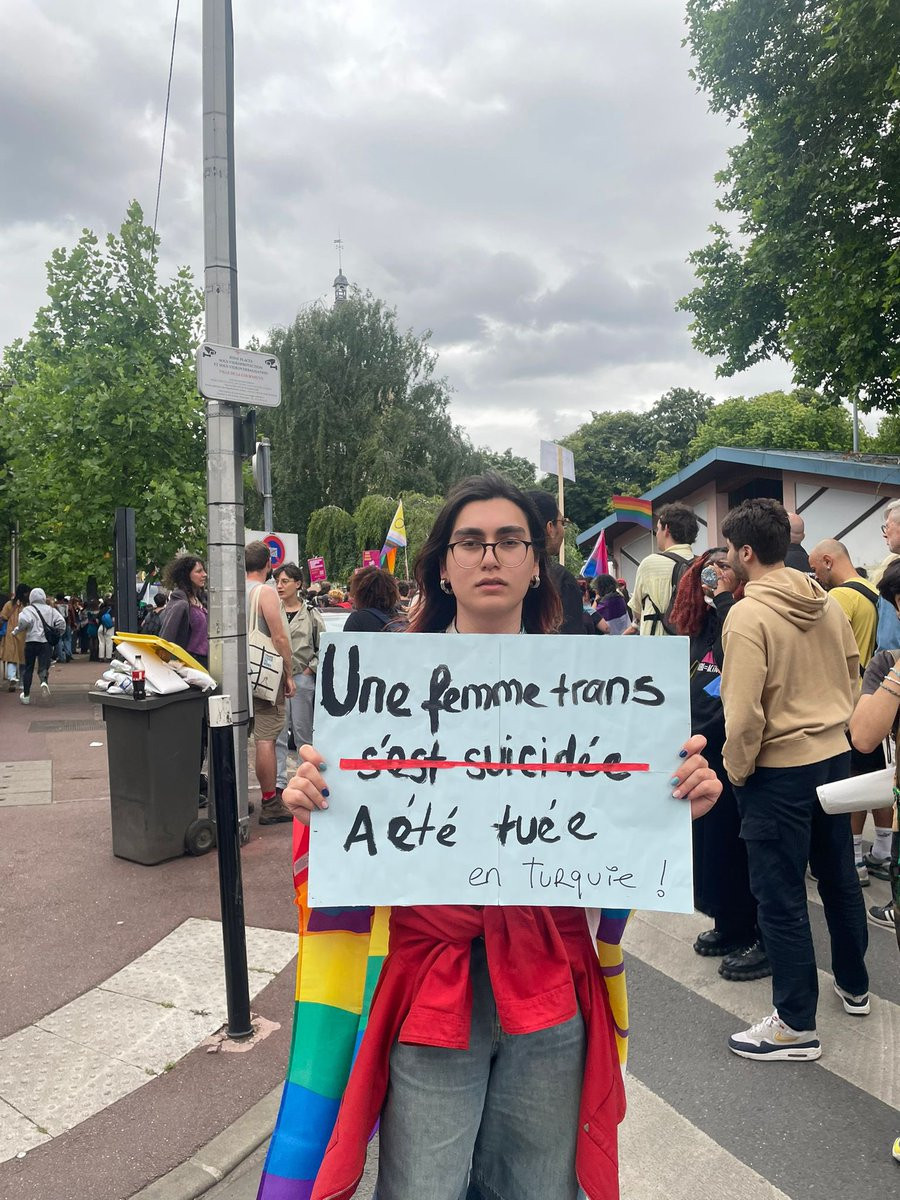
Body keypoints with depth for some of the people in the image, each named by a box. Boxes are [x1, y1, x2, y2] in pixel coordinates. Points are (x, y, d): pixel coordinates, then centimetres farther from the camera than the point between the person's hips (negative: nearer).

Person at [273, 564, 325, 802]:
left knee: (303, 732, 6)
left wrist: (309, 669, -3)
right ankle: (279, 782, 6)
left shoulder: (311, 614, 4)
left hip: (302, 678, -1)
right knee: (277, 733, 0)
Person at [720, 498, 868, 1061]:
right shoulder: (828, 603, 1)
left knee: (781, 897, 5)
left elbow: (744, 713, -23)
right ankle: (854, 986, 42)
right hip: (835, 756, 8)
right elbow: (853, 674, 12)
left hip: (779, 770, -7)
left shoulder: (748, 614, -21)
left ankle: (797, 1025, 16)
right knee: (840, 876, 23)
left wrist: (737, 770, -9)